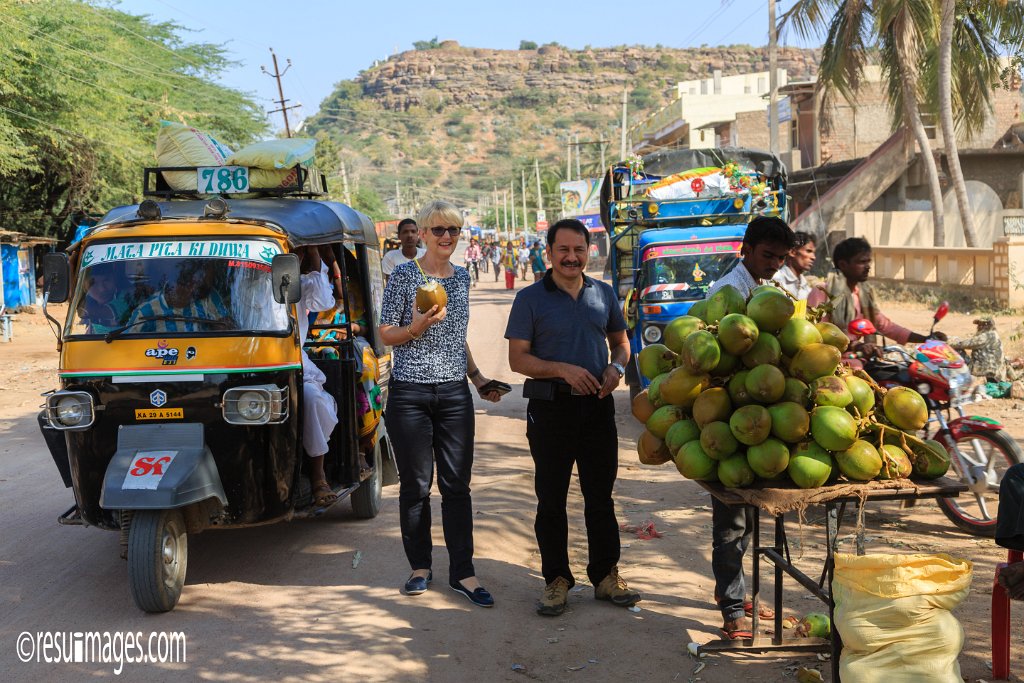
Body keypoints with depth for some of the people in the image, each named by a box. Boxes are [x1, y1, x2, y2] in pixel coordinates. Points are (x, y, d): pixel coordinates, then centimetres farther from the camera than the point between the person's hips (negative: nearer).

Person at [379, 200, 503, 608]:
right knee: (415, 484, 4)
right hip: (410, 394, -4)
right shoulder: (404, 276, -3)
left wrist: (478, 378, 16)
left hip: (454, 394, 4)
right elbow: (385, 335, -2)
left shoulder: (462, 277, 13)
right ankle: (420, 567, 18)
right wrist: (417, 327, -19)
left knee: (458, 483, 3)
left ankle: (462, 571, 9)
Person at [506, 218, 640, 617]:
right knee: (551, 499, 5)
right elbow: (518, 359, -7)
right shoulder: (530, 299, -3)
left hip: (597, 405, 3)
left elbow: (620, 342, 19)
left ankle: (605, 575, 22)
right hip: (551, 409, -3)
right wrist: (564, 370, -19)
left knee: (601, 496, 10)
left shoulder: (604, 294, 9)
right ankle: (556, 580, 16)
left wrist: (616, 367, -3)